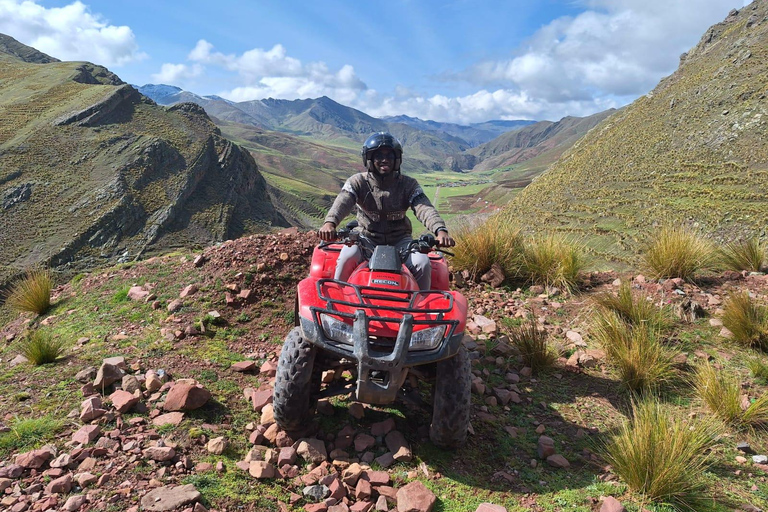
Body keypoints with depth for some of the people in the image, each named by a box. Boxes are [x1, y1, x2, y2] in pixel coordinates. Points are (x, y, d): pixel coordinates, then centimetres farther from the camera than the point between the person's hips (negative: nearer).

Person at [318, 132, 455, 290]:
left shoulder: (408, 185, -1)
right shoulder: (357, 182, -3)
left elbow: (424, 208, -17)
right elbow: (342, 203, -21)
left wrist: (440, 230, -38)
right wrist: (330, 222, -45)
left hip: (399, 240, 1)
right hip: (367, 238, -1)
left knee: (422, 264, -22)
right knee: (347, 258, -30)